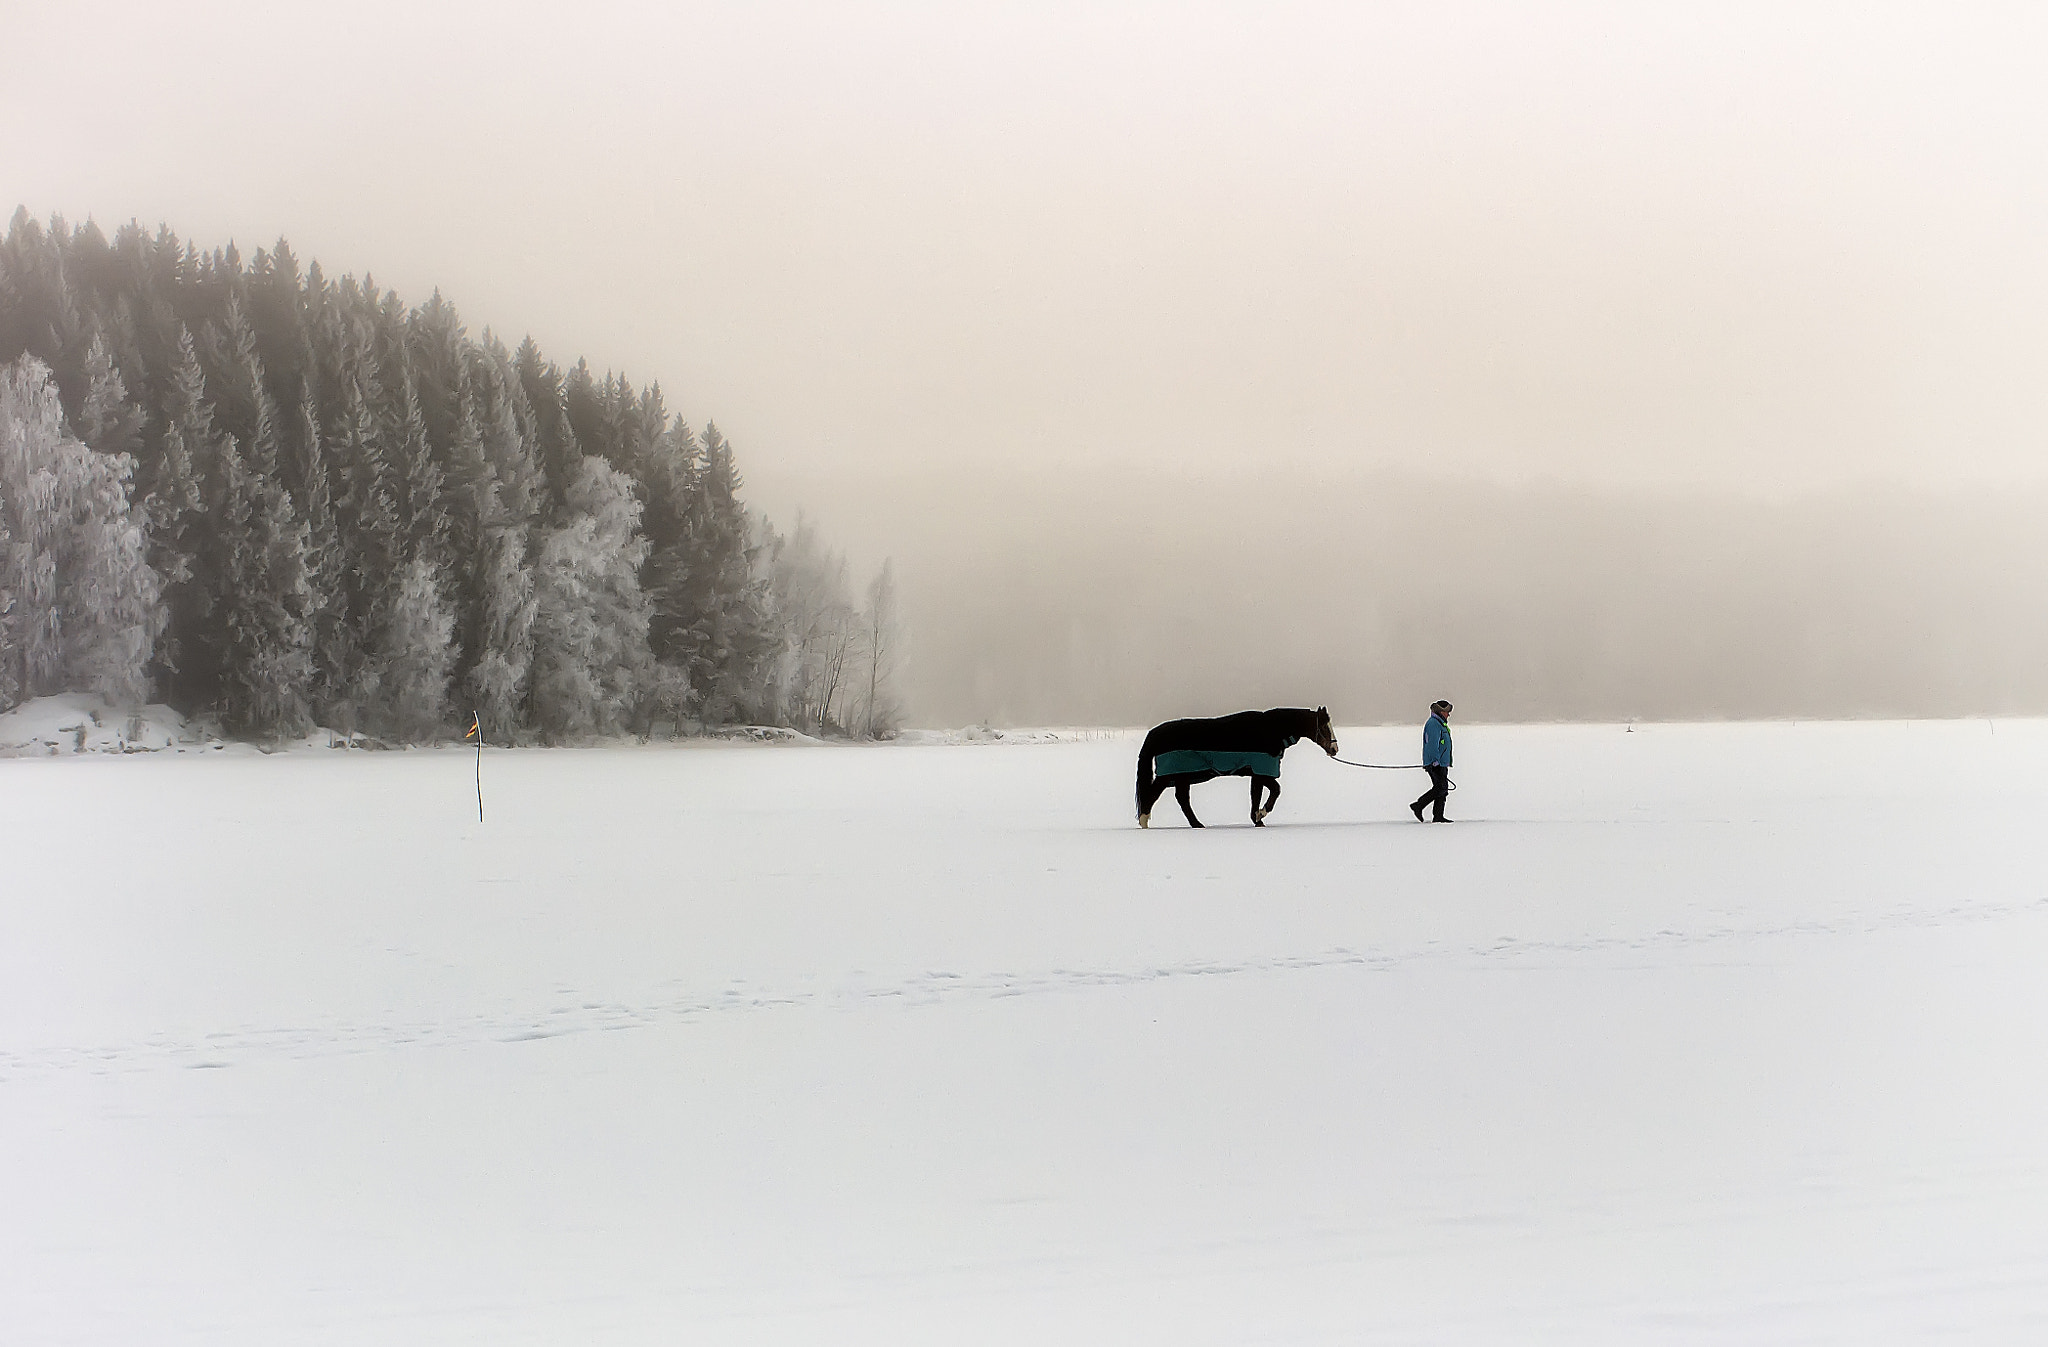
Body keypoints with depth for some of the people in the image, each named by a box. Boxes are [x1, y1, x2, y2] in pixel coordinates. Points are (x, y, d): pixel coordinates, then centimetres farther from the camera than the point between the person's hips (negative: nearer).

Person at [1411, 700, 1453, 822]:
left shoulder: (1440, 724, 23)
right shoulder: (1433, 724, -11)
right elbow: (1432, 744, -20)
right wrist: (1435, 760, -25)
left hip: (1441, 763, 11)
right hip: (1436, 764, -11)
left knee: (1442, 789, 6)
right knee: (1440, 788, -15)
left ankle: (1438, 816, 5)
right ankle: (1418, 806, -11)